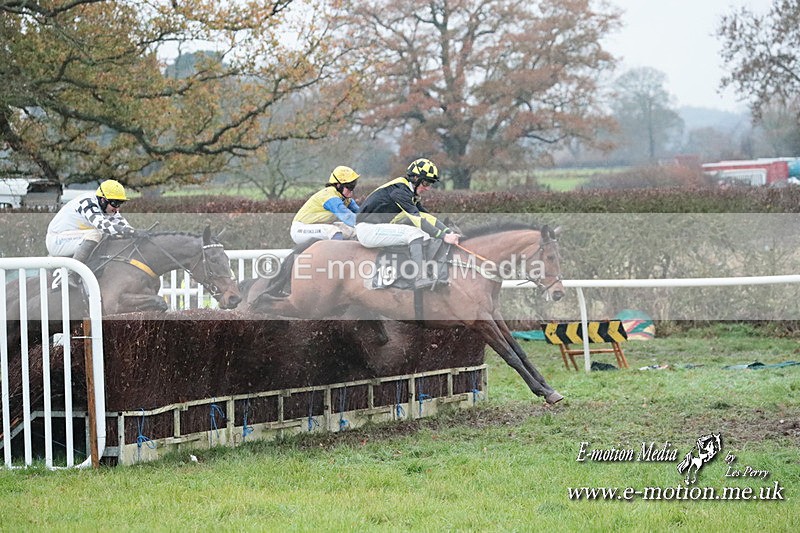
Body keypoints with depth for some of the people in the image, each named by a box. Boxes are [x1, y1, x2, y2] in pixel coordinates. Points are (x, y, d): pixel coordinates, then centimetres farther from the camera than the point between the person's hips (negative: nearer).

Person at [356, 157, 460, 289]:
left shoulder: (410, 193, 13)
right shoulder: (399, 189, -18)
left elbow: (427, 216, 8)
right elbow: (417, 219, -26)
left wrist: (449, 232, -5)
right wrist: (443, 236, -29)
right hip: (367, 230, -10)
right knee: (415, 233, -24)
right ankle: (421, 278, -31)